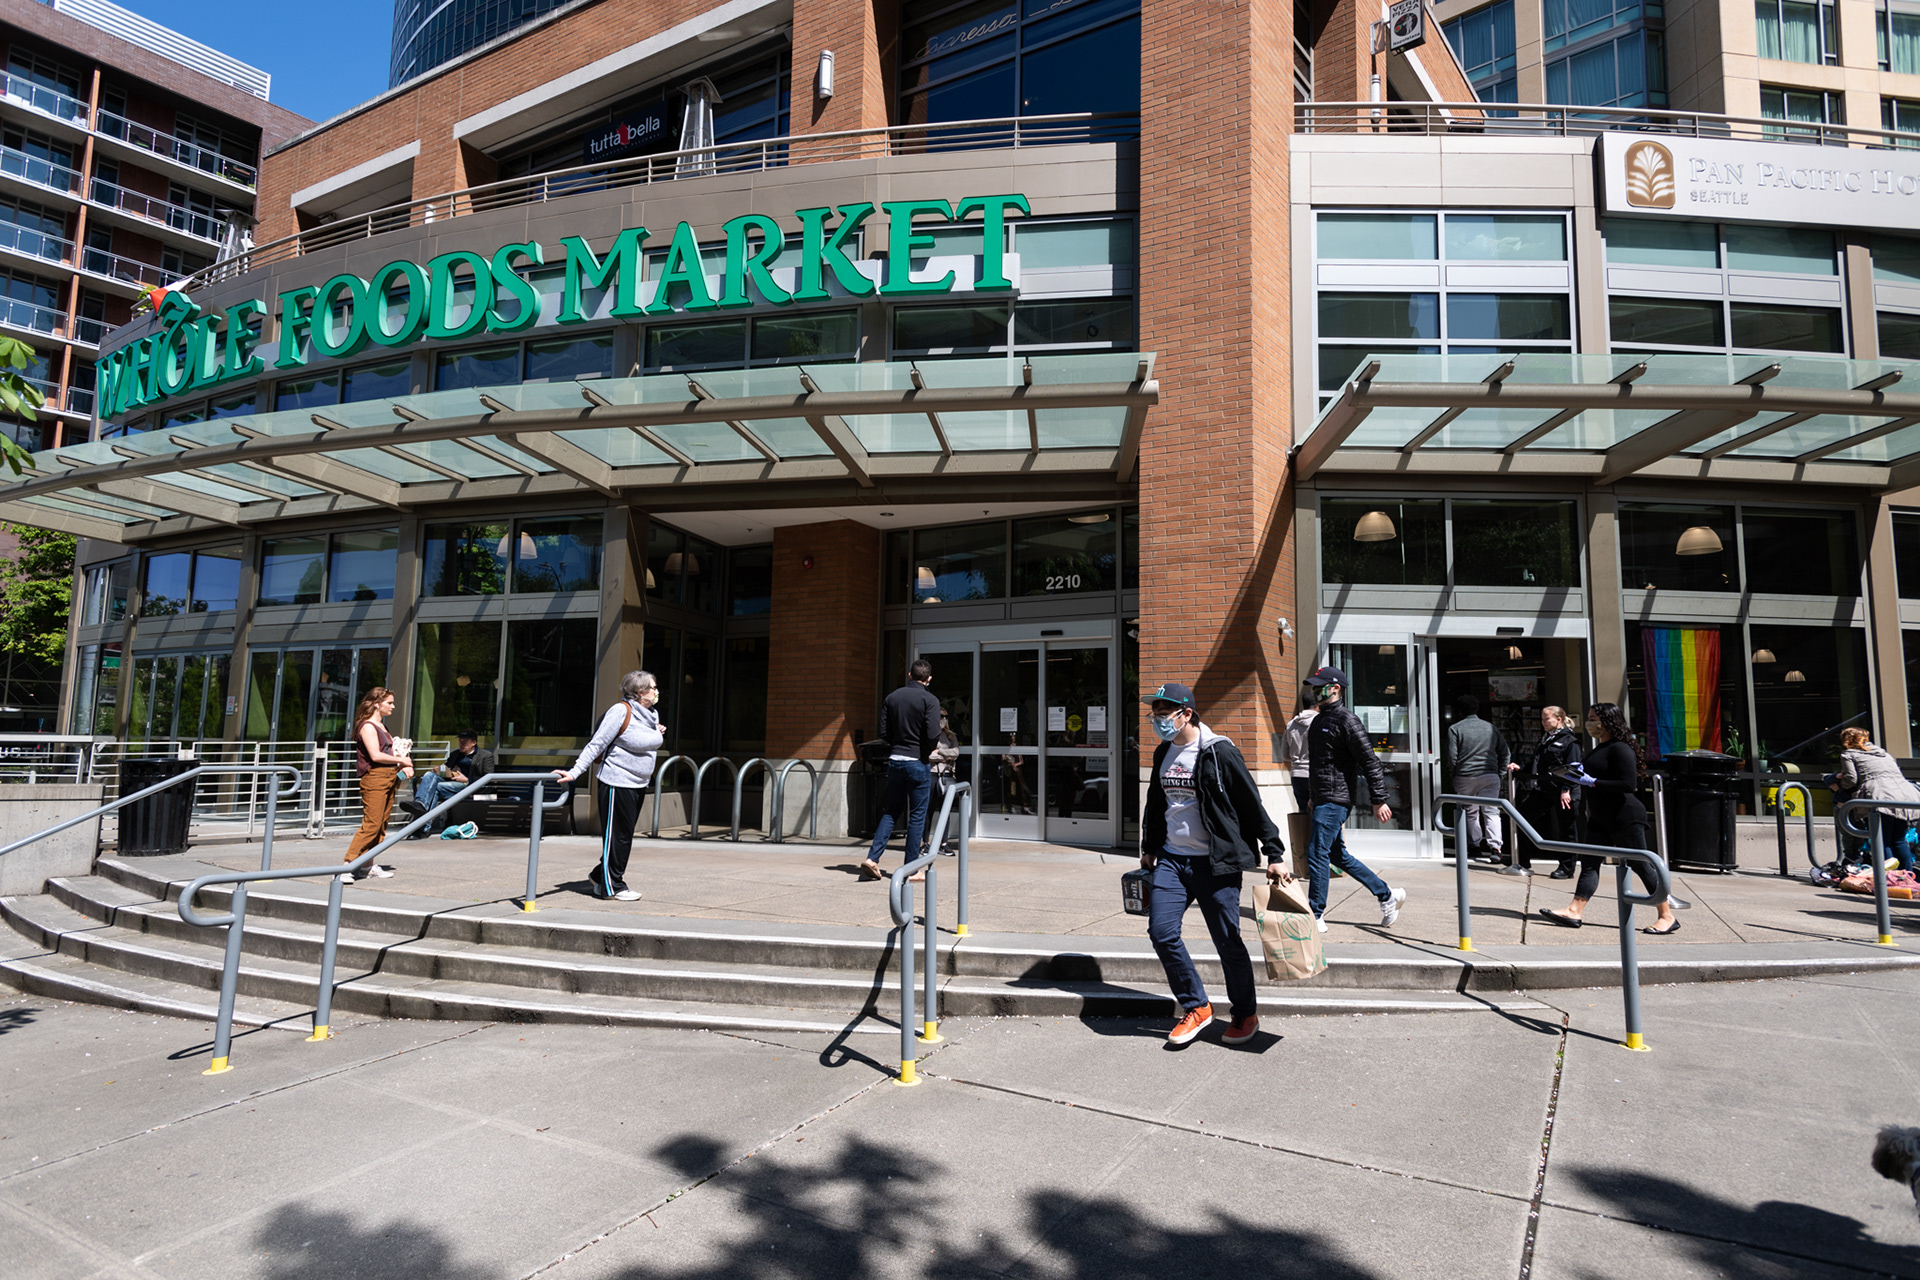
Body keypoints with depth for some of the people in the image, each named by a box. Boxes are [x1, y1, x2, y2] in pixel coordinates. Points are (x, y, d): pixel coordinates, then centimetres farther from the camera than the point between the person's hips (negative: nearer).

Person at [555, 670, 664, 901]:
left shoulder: (652, 715, 9)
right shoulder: (621, 711, -15)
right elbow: (596, 745, -16)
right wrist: (575, 772, -21)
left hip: (639, 785, 8)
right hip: (617, 783, -8)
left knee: (625, 835, 14)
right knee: (617, 835, -1)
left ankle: (599, 876, 29)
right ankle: (613, 886, 10)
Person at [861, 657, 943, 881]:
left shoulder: (892, 697, 6)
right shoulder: (930, 700, -9)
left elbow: (883, 732, 5)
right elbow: (933, 735, -18)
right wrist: (928, 751, 1)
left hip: (895, 760, 5)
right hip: (918, 762, -4)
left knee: (891, 811, 14)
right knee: (917, 816, 5)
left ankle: (872, 858, 2)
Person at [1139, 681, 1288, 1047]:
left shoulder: (1218, 752, -12)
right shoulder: (1163, 753, 9)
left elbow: (1252, 805, -9)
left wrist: (1274, 855, -9)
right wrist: (1149, 848, 27)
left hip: (1215, 862, -6)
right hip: (1171, 858, 6)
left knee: (1227, 941, 2)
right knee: (1161, 931, -3)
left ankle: (1245, 1013, 26)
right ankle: (1196, 1007, 15)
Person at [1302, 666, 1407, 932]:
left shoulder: (1346, 720, -12)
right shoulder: (1320, 720, 16)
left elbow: (1370, 761, -15)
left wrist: (1380, 800, -17)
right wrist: (1313, 796, 26)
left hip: (1336, 800, -10)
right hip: (1323, 799, 10)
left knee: (1317, 855, -7)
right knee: (1337, 855, 15)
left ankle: (1316, 917, 2)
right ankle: (1387, 896, 27)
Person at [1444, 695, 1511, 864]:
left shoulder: (1455, 729, -3)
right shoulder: (1491, 728, 8)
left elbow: (1451, 756, -8)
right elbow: (1505, 753, 8)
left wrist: (1453, 774, 5)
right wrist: (1501, 773, 14)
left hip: (1464, 778, -2)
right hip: (1490, 776, 2)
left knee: (1470, 811, 13)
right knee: (1491, 811, 2)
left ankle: (1475, 845, 19)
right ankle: (1495, 847, -10)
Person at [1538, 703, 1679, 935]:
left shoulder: (1620, 749, -17)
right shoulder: (1600, 749, 13)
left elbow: (1629, 785, -24)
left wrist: (1591, 782, -23)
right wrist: (1580, 774, 5)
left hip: (1625, 818, -10)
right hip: (1601, 818, 10)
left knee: (1642, 866, -1)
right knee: (1589, 863, 4)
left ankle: (1667, 916, 11)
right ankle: (1574, 911, 2)